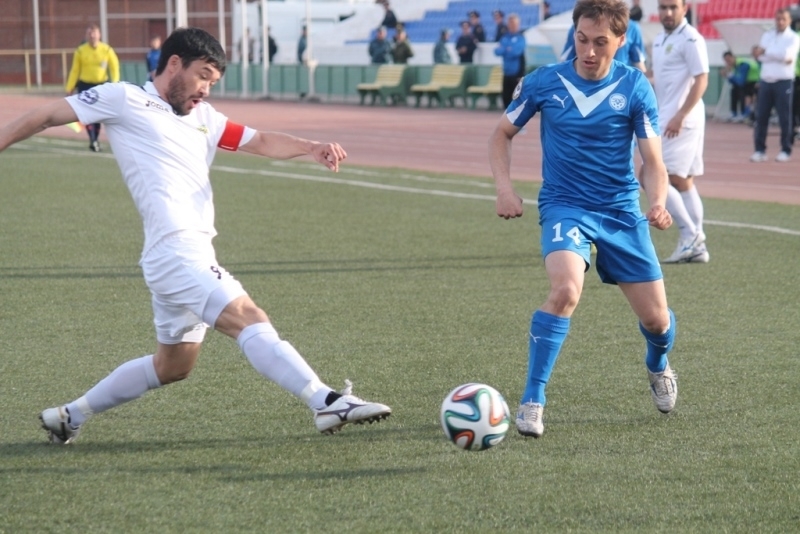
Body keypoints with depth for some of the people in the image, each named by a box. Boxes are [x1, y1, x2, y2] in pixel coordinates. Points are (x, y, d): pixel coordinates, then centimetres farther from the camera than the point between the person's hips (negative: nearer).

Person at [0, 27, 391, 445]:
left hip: (196, 254, 9)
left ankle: (70, 416, 31)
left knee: (173, 366, 19)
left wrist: (311, 148, -5)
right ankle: (327, 403, -33)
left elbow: (261, 142, 12)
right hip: (174, 250, -9)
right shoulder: (124, 100, 4)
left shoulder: (202, 117, 21)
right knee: (249, 319, -23)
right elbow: (47, 117, 7)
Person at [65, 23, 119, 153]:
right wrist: (69, 88, -2)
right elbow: (75, 71, 1)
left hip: (101, 85, 1)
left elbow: (114, 68, -3)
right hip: (85, 85, -1)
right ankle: (93, 140, -18)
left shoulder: (107, 50, -4)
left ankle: (96, 139, 23)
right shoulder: (80, 51, -4)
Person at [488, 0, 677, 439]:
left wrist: (657, 202, -29)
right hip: (564, 206, -2)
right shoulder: (543, 83, -7)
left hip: (622, 211, 2)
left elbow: (653, 161, -8)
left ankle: (658, 367, 44)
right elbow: (502, 133, 7)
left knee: (655, 318, 5)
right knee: (566, 290, -31)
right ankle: (531, 401, -21)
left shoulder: (635, 88, -7)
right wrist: (504, 186, -9)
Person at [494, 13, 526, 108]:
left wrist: (504, 50, -4)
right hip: (507, 73, 6)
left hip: (517, 73, -6)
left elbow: (516, 51, -19)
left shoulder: (520, 37, -6)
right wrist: (508, 50, -15)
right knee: (506, 97, 9)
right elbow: (497, 51, 0)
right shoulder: (504, 38, 10)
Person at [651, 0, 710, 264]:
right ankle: (696, 245, 12)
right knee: (683, 182, 9)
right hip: (666, 119, 9)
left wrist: (680, 116, -22)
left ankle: (689, 235, -8)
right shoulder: (660, 40, 15)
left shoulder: (690, 39, -12)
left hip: (681, 121, -9)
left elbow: (701, 80, -17)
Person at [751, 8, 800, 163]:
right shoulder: (767, 35, 13)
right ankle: (760, 150, 5)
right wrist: (780, 57, -12)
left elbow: (787, 54, -16)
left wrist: (766, 51, -9)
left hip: (783, 82, -4)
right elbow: (759, 56, 0)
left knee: (784, 118, -1)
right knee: (761, 116, 1)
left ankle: (786, 150, 6)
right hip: (765, 80, 4)